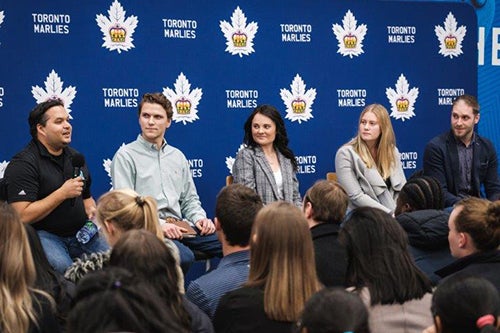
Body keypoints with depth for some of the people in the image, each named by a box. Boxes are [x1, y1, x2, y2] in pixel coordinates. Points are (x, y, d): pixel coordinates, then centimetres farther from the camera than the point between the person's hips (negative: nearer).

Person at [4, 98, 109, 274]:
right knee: (63, 268, -35)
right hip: (43, 234, -6)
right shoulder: (23, 164, -8)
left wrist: (91, 210, 6)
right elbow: (23, 216, -18)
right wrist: (62, 193, -19)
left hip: (80, 233, 7)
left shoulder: (75, 157, 16)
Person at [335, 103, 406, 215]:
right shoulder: (346, 154, -6)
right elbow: (356, 196, -12)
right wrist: (391, 214, -17)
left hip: (395, 213, 5)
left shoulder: (392, 151, 10)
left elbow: (402, 187, 9)